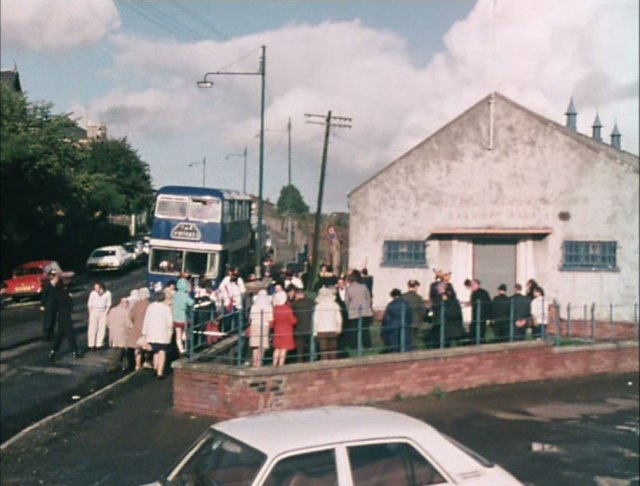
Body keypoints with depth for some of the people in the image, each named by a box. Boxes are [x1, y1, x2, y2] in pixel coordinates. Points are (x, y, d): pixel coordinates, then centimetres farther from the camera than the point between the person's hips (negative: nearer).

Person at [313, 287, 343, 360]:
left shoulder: (319, 306, -9)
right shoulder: (335, 305, -3)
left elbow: (316, 320, -8)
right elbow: (339, 319, 1)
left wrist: (315, 331, 1)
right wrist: (339, 328, 16)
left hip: (322, 331, -2)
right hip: (333, 330, 2)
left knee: (324, 350, 0)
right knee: (333, 350, 10)